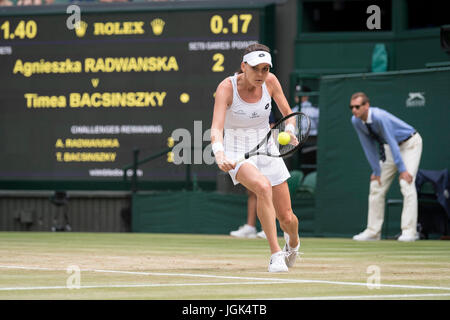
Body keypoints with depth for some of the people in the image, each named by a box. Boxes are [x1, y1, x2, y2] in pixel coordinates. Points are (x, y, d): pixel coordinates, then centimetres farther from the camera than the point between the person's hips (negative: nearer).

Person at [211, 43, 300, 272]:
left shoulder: (270, 81, -9)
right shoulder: (227, 88, -20)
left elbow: (288, 114, 5)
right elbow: (216, 129, -31)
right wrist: (219, 154, -50)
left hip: (266, 150, 4)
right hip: (237, 154, -4)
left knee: (286, 218, 3)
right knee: (263, 187, -36)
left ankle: (293, 242, 42)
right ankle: (276, 254, -28)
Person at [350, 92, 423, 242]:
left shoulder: (379, 117, -34)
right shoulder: (356, 121, -12)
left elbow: (392, 142, -33)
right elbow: (369, 146, -4)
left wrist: (402, 169, -32)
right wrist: (376, 170, -5)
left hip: (410, 143, -7)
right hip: (389, 147, 8)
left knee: (406, 184, -21)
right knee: (377, 186, 2)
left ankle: (409, 231, -23)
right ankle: (373, 231, 8)